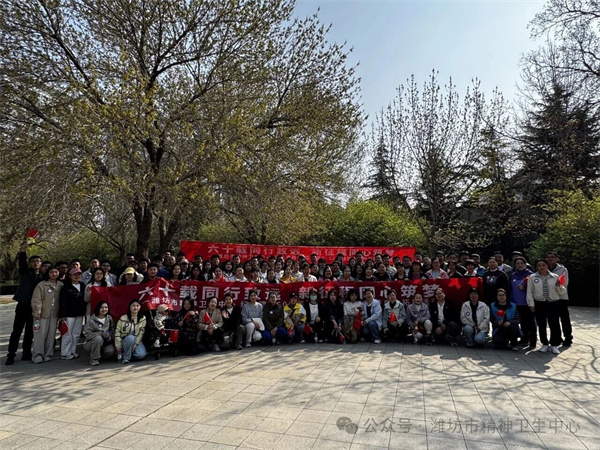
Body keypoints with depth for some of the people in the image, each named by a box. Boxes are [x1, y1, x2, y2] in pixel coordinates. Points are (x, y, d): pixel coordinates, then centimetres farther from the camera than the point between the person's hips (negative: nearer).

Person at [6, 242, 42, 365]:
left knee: (30, 332, 9)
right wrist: (23, 251, -41)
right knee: (17, 331, 0)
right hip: (23, 305, -3)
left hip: (35, 307, 3)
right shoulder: (24, 272, 1)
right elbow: (22, 262, -20)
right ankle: (11, 355, 8)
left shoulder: (42, 277, 9)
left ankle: (26, 354, 17)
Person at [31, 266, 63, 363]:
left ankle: (48, 355, 15)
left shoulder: (61, 285, 9)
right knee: (40, 334, -3)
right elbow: (36, 299, -8)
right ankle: (38, 355, 6)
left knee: (51, 335, 7)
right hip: (42, 314, -4)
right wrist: (37, 311, -16)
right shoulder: (41, 284, -4)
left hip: (54, 314, 4)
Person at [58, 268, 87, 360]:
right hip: (69, 314, -6)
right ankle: (65, 353, 9)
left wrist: (84, 311, 9)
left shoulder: (83, 286, 11)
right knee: (68, 334, -1)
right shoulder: (66, 287, -6)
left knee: (76, 334, 11)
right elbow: (62, 301, -10)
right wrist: (62, 314, -15)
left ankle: (73, 352, 21)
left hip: (80, 314, 6)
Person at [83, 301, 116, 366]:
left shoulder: (109, 318, 1)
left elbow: (112, 331, 4)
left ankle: (100, 355, 12)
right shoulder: (92, 320, -13)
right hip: (91, 343, -3)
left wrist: (109, 337, -19)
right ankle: (94, 359, -17)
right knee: (98, 338, -36)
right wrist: (101, 334, -29)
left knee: (111, 351, -25)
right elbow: (87, 333, -18)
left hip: (106, 342, 4)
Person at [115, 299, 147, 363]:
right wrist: (118, 346, -11)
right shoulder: (123, 318, -6)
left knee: (141, 354, -26)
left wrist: (135, 344, -15)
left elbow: (141, 332, -7)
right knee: (131, 338, -37)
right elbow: (117, 332, -5)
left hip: (137, 341, 1)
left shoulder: (143, 318, -3)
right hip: (125, 341, -1)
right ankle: (126, 357, -17)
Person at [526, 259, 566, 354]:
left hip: (553, 304, 0)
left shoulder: (555, 277, 3)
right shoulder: (532, 277, 0)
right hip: (539, 304, 0)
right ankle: (544, 344, 21)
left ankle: (554, 345, 16)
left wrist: (559, 286, -13)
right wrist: (531, 304, -3)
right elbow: (529, 292, 2)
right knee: (541, 325, 7)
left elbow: (562, 292, 8)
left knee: (555, 325, 2)